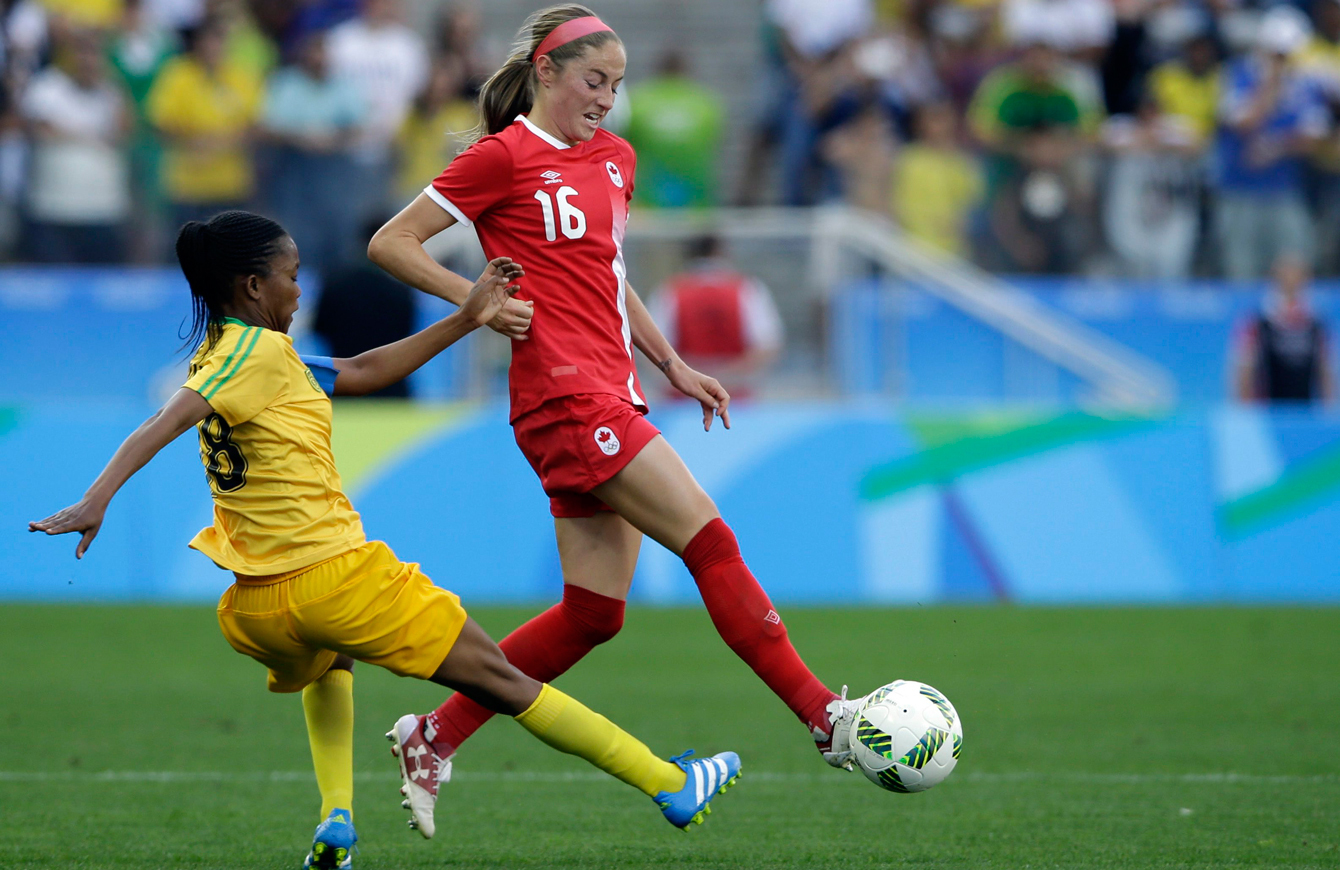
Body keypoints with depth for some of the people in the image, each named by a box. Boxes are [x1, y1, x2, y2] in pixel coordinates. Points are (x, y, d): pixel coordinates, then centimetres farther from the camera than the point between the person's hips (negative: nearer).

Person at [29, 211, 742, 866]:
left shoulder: (221, 355, 18)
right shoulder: (260, 351, -8)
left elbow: (362, 372, 23)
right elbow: (168, 422, -23)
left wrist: (465, 320, 25)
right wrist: (97, 500, -35)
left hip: (255, 609, 8)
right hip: (335, 572, -8)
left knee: (324, 661, 43)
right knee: (500, 681, 4)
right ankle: (671, 787, 13)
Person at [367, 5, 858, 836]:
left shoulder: (615, 159, 19)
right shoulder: (505, 156, -4)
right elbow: (391, 244, -3)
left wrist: (673, 367, 25)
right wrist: (479, 301, -13)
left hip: (610, 399, 9)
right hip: (565, 393, -9)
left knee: (594, 613, 6)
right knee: (708, 538, -14)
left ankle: (436, 736, 13)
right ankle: (826, 718, -14)